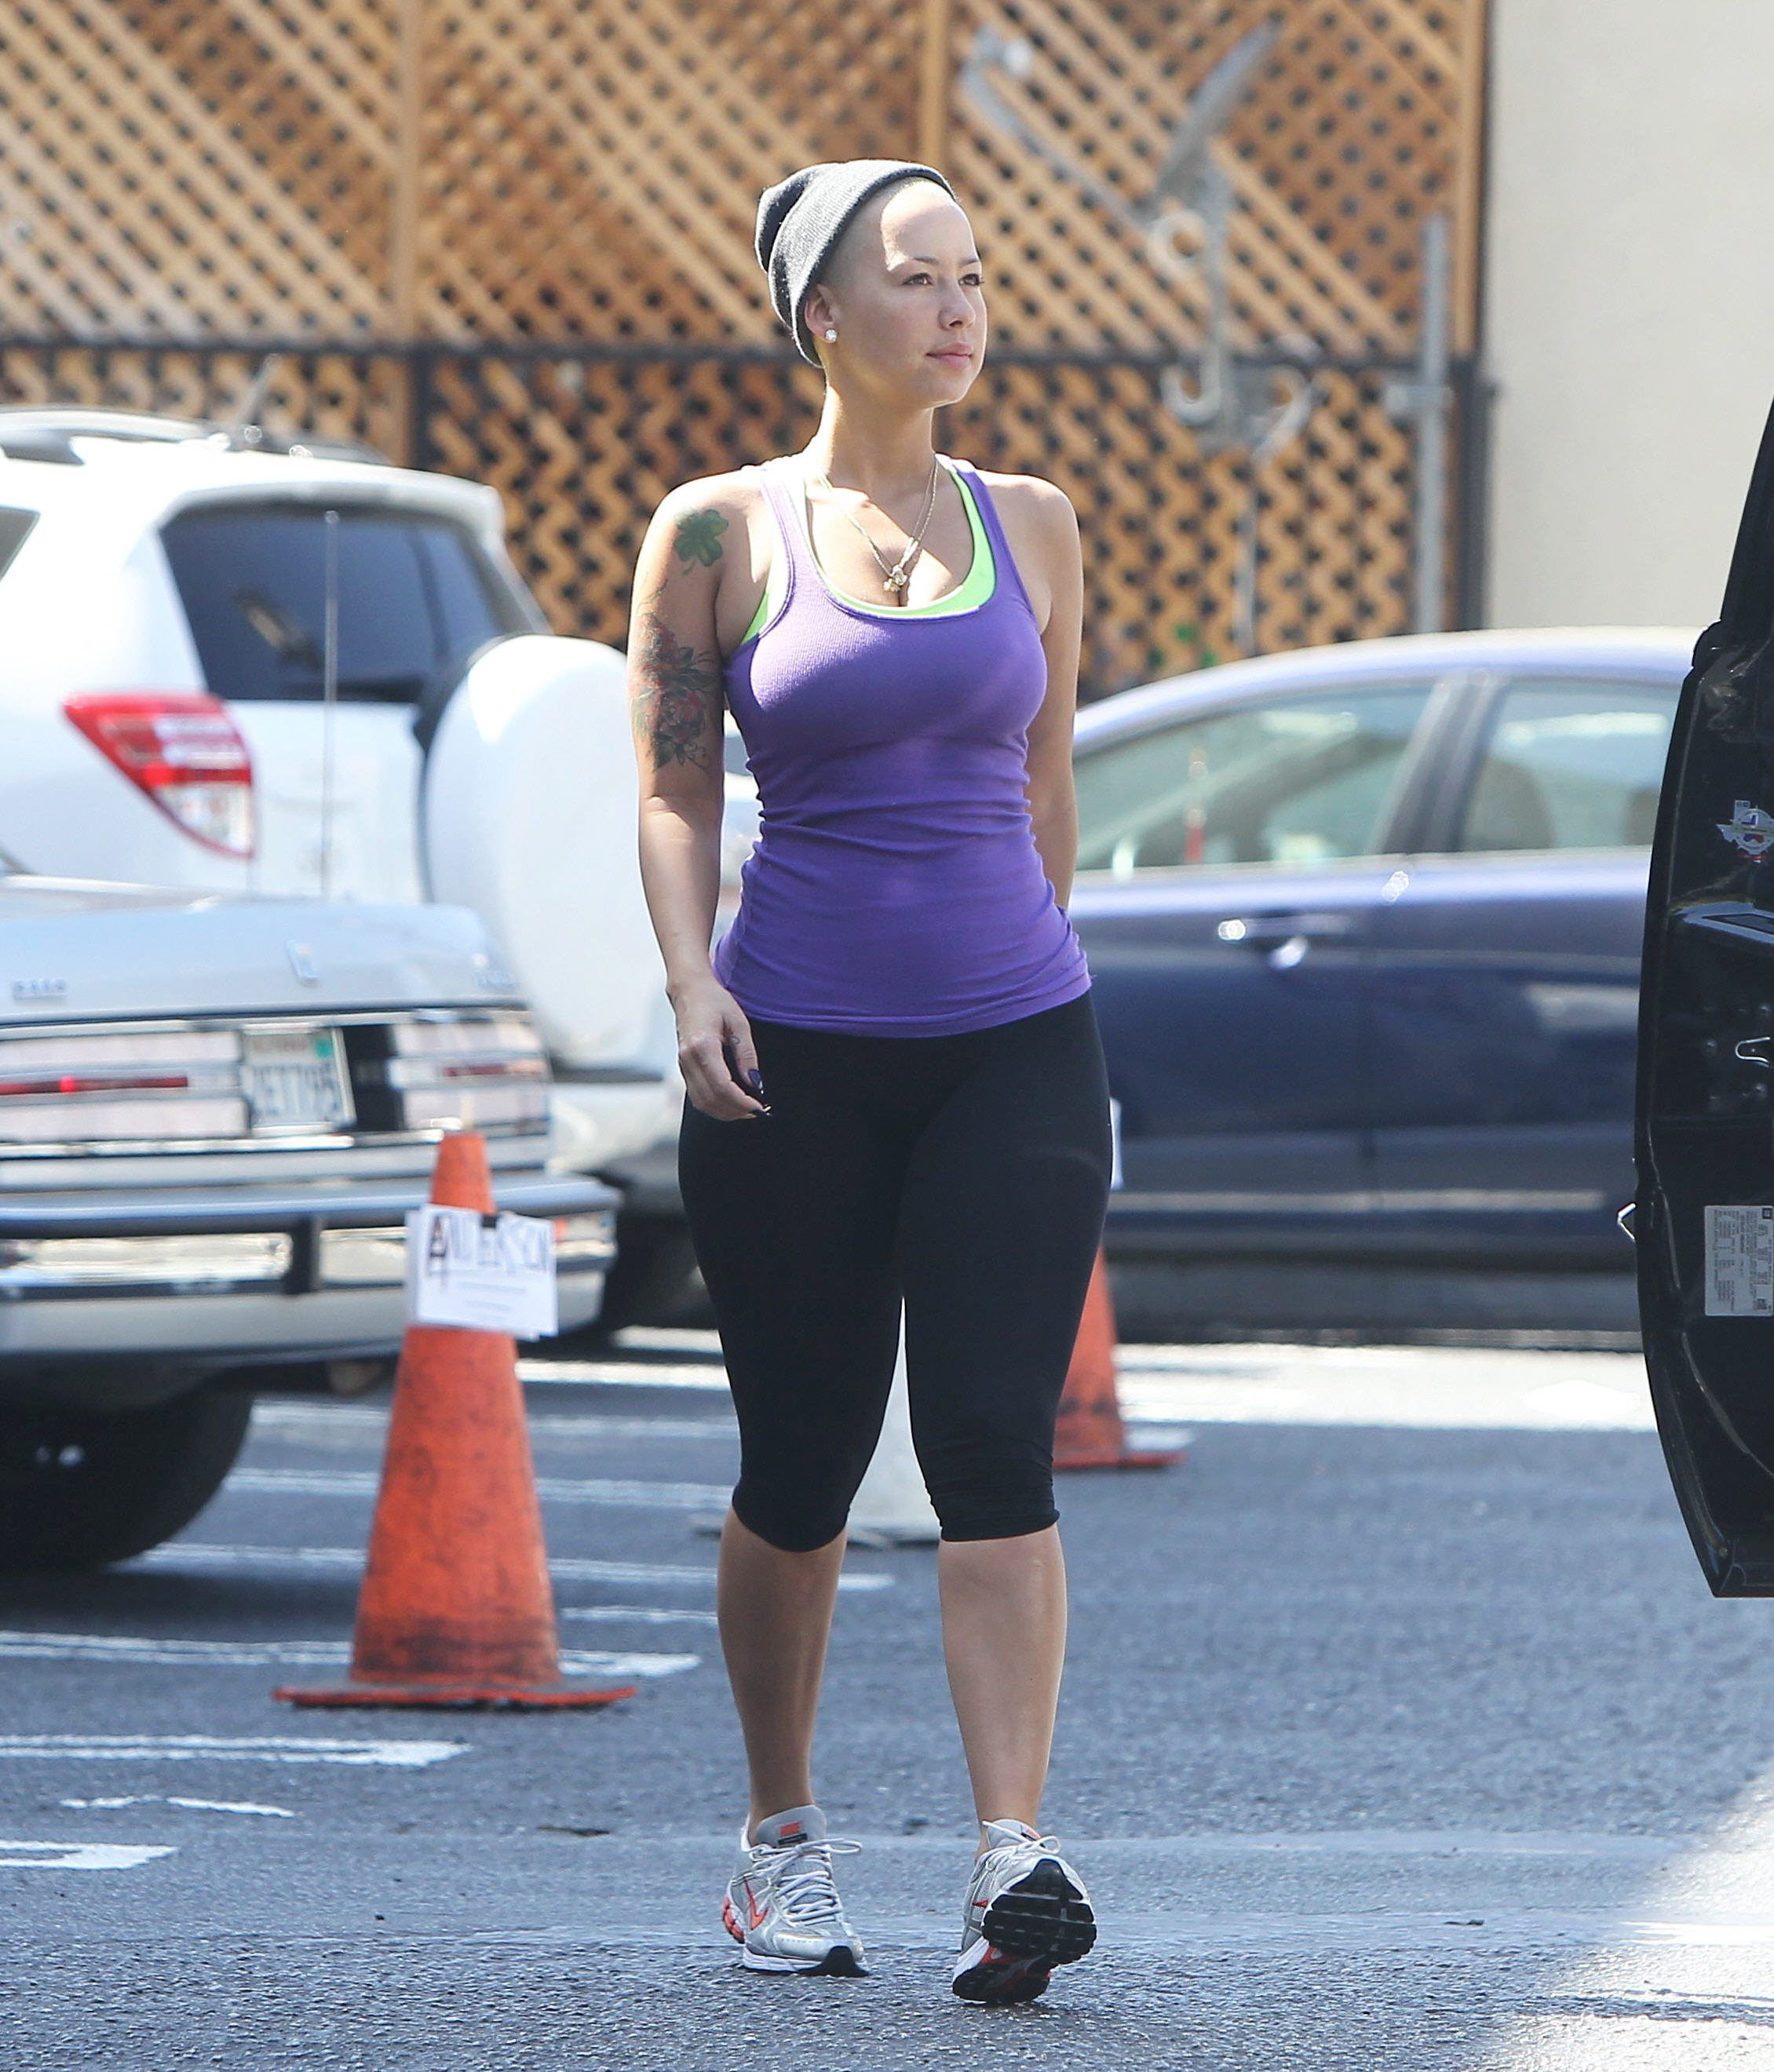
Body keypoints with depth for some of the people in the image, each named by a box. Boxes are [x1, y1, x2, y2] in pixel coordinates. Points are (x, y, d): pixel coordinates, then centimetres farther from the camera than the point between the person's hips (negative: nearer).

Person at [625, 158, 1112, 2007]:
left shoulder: (1029, 528, 9)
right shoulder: (718, 533, 1)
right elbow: (675, 789, 3)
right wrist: (692, 982, -10)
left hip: (1014, 1045, 1)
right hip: (796, 1055, -1)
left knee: (995, 1443, -11)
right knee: (799, 1469, 5)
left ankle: (1015, 1857, -19)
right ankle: (780, 1837, 24)